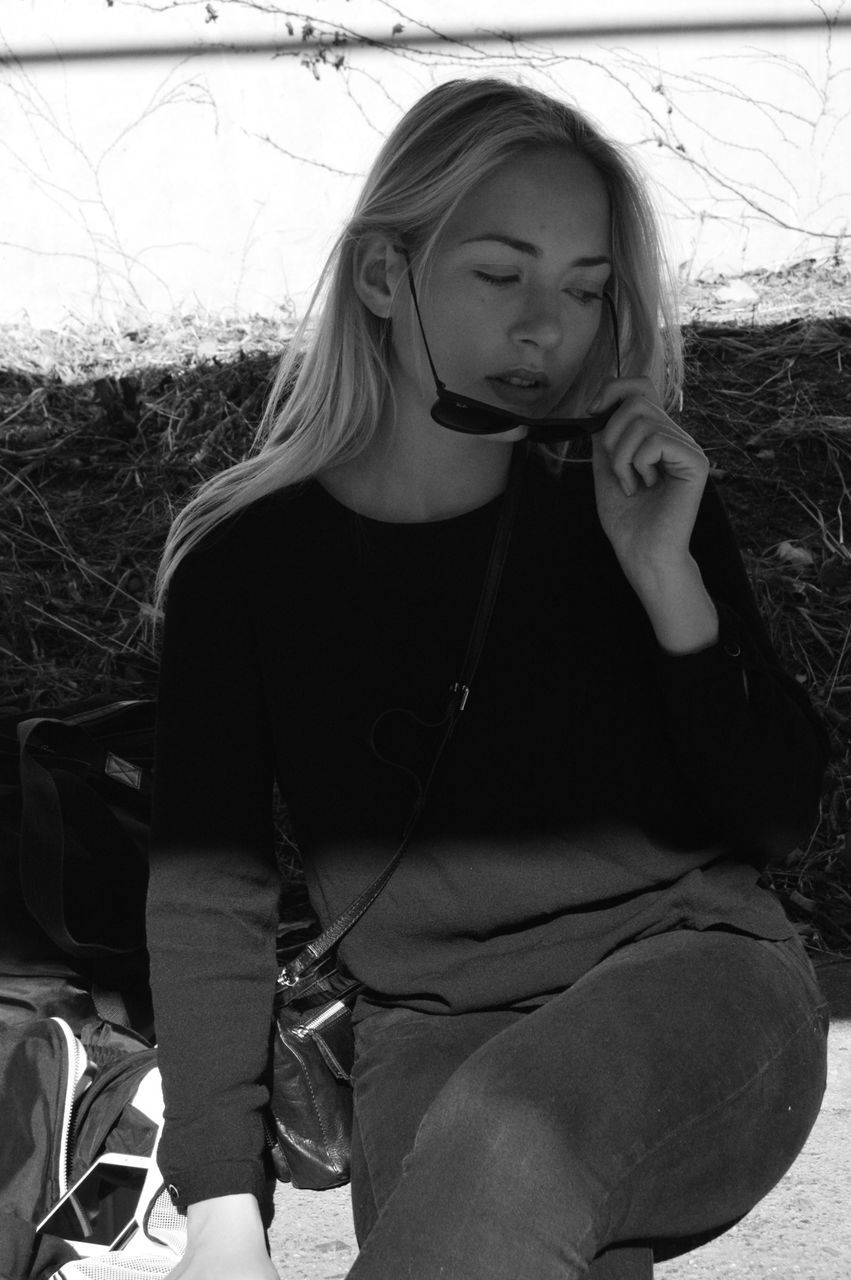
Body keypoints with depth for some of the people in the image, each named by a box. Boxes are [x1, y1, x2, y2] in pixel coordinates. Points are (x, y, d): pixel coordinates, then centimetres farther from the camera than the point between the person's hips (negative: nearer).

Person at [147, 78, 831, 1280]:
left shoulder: (636, 501, 5)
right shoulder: (247, 562, 1)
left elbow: (780, 817, 5)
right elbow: (207, 889, 0)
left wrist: (669, 581, -10)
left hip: (695, 972, -1)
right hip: (436, 1037, 1)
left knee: (509, 1147, -35)